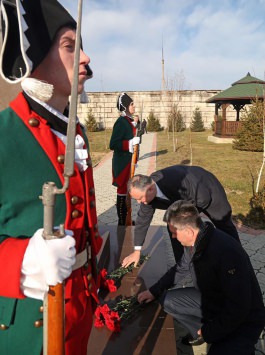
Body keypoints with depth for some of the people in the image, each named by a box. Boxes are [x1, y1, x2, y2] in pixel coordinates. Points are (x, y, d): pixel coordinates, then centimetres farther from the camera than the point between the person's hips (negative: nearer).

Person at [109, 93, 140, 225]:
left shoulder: (129, 121, 11)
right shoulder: (121, 122, -17)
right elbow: (113, 144, -23)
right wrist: (131, 143, -25)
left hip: (128, 161, 9)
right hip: (122, 163, -9)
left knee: (126, 189, 17)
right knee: (122, 190, 0)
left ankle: (125, 219, 30)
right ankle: (121, 222, 13)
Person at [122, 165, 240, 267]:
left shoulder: (176, 181, -46)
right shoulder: (147, 191, -24)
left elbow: (204, 199, -34)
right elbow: (143, 219, -10)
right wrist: (137, 251, -3)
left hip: (208, 190, -5)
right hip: (186, 198, 5)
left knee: (224, 225, 11)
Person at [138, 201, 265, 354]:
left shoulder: (227, 252, -36)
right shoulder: (194, 241, -11)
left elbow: (239, 308, -30)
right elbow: (181, 268, 10)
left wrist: (209, 333, -18)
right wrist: (154, 291, 7)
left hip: (244, 319, -7)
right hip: (211, 299, 7)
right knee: (167, 300, -3)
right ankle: (201, 332, 13)